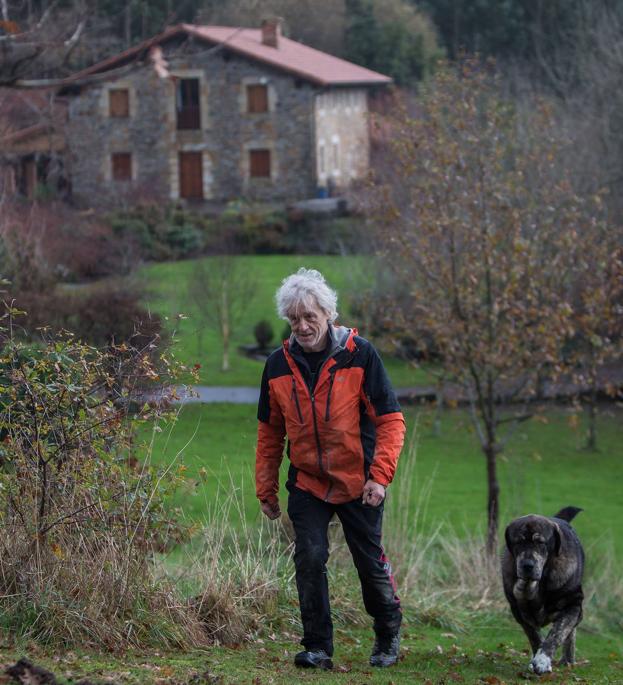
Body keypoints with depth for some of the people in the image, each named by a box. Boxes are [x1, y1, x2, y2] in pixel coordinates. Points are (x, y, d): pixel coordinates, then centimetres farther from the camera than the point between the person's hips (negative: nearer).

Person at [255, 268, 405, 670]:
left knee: (371, 563, 7)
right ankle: (317, 647, 0)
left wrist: (380, 476, -20)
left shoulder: (360, 355, -10)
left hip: (358, 485, -2)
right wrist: (266, 489, 9)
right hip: (306, 483, 2)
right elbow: (270, 433, 10)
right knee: (310, 559, -9)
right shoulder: (279, 365, 0)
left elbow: (391, 420, -10)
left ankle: (388, 634, 30)